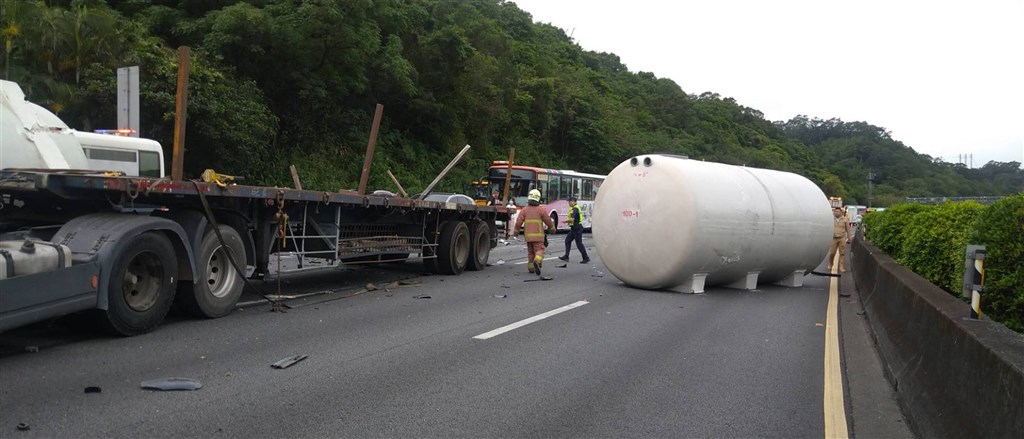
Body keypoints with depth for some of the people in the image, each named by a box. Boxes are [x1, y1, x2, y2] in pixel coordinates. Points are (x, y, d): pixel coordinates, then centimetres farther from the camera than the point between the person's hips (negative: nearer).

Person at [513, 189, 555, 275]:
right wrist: (552, 228, 19)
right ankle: (537, 261, -31)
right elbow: (548, 221, 1)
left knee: (530, 252, 17)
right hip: (538, 235, -3)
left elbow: (518, 222, -4)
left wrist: (515, 231, 9)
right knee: (539, 250, -3)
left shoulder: (524, 209, 0)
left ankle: (531, 267, 19)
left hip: (528, 235, 3)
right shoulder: (541, 210, -5)